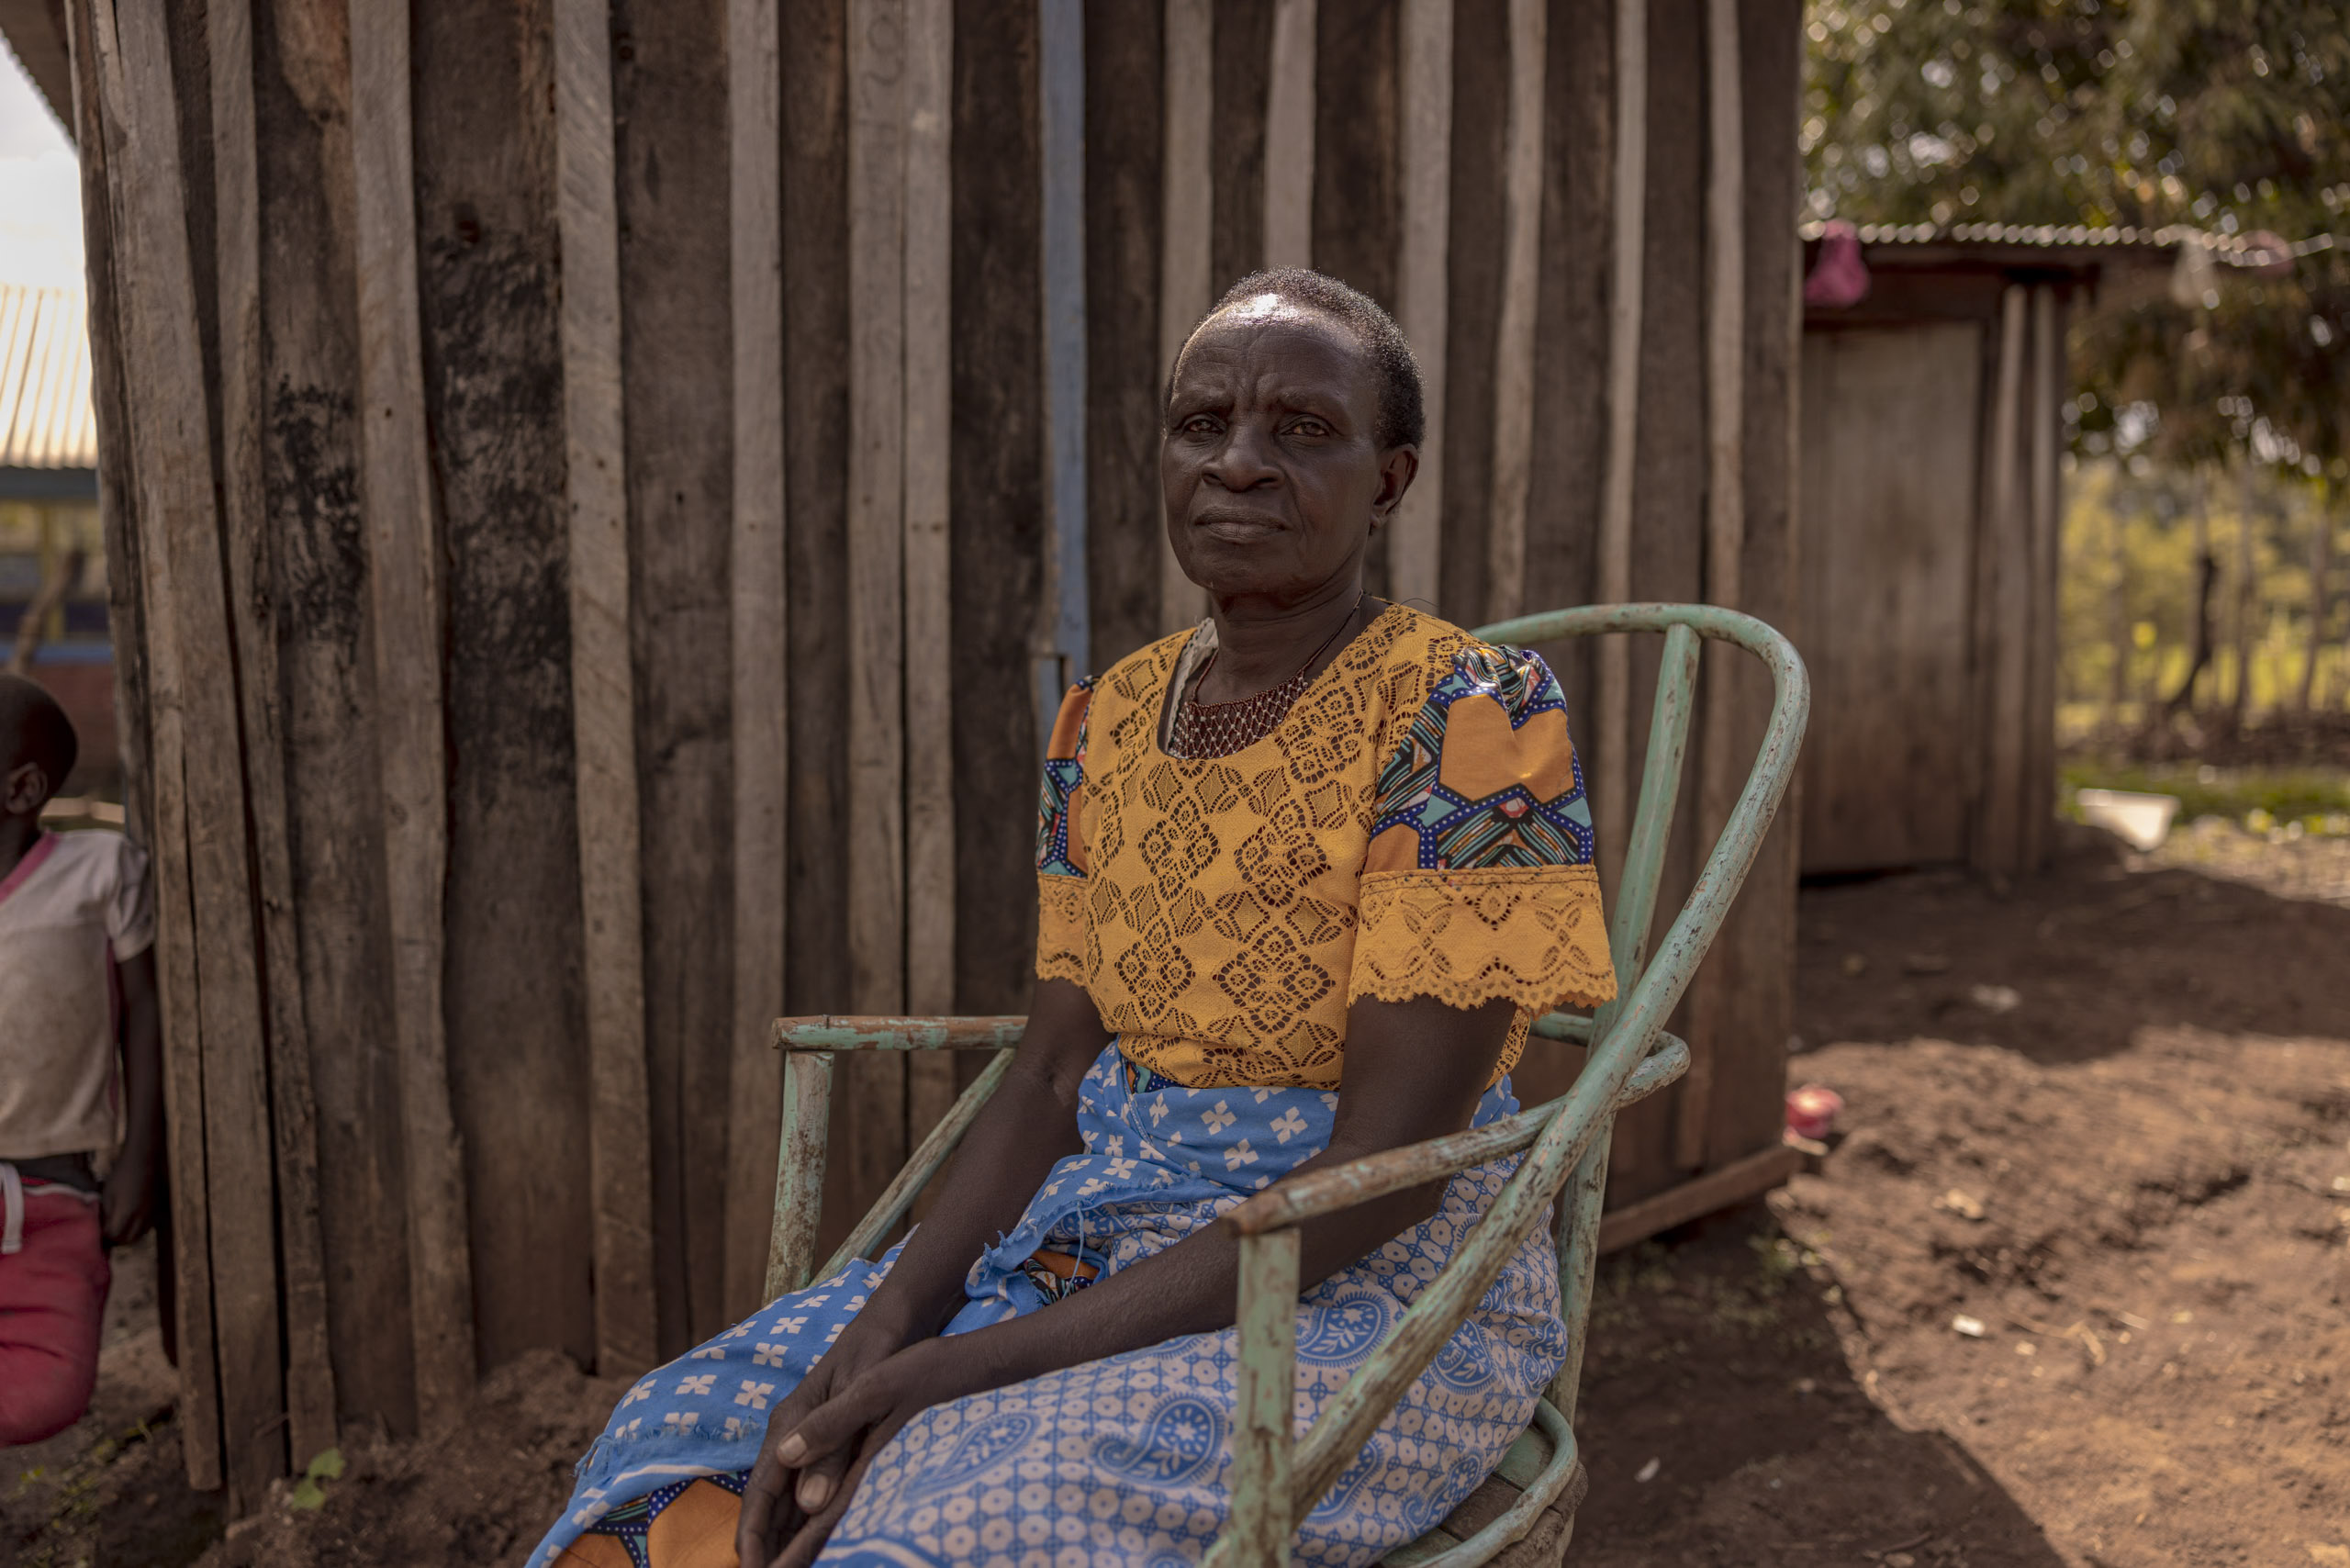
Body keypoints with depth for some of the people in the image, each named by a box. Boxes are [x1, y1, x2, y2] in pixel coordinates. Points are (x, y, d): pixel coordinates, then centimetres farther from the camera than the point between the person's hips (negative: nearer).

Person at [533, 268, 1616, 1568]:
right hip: (1103, 1233, 6)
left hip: (1369, 1292, -5)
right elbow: (1049, 1075, 6)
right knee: (686, 1435, -8)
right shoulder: (1108, 717, 6)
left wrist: (963, 1372, -22)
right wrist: (888, 1319, -13)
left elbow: (1381, 1169, -19)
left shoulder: (1467, 717, -14)